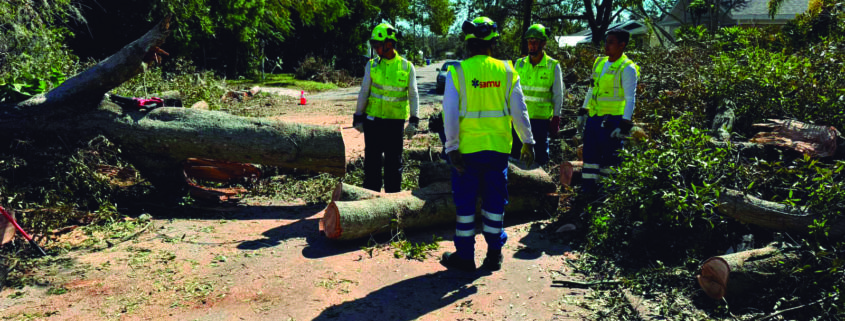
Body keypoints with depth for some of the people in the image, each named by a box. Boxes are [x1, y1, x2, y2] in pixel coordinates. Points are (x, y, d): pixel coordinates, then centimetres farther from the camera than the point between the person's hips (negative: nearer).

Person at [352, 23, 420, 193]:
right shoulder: (372, 65, 3)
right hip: (373, 120, 1)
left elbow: (413, 95, 3)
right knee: (372, 160, 7)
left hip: (395, 121, -1)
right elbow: (363, 92, 6)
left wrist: (413, 121, -4)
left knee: (394, 162, 7)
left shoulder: (406, 66, 1)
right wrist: (358, 117, 2)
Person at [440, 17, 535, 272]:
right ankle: (494, 254, 21)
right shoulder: (507, 71, 1)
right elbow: (519, 111, 2)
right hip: (498, 148, 2)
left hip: (467, 148, -2)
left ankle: (465, 256, 17)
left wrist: (452, 147, -5)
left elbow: (450, 114, -10)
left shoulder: (457, 72, -5)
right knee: (494, 201, 13)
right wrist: (527, 142, 11)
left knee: (465, 202, 9)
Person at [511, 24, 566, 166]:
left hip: (541, 118, -2)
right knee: (513, 151, 6)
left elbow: (558, 95, 1)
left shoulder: (553, 66, -2)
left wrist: (556, 118, -2)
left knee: (540, 155, 6)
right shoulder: (519, 64, 6)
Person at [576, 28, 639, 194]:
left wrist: (624, 126, -17)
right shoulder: (599, 63, 14)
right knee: (590, 154, 10)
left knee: (610, 156, -2)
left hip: (612, 120, -7)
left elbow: (630, 99, -11)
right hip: (594, 118, 7)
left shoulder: (627, 69, -8)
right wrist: (583, 112, 20)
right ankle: (588, 189, 20)